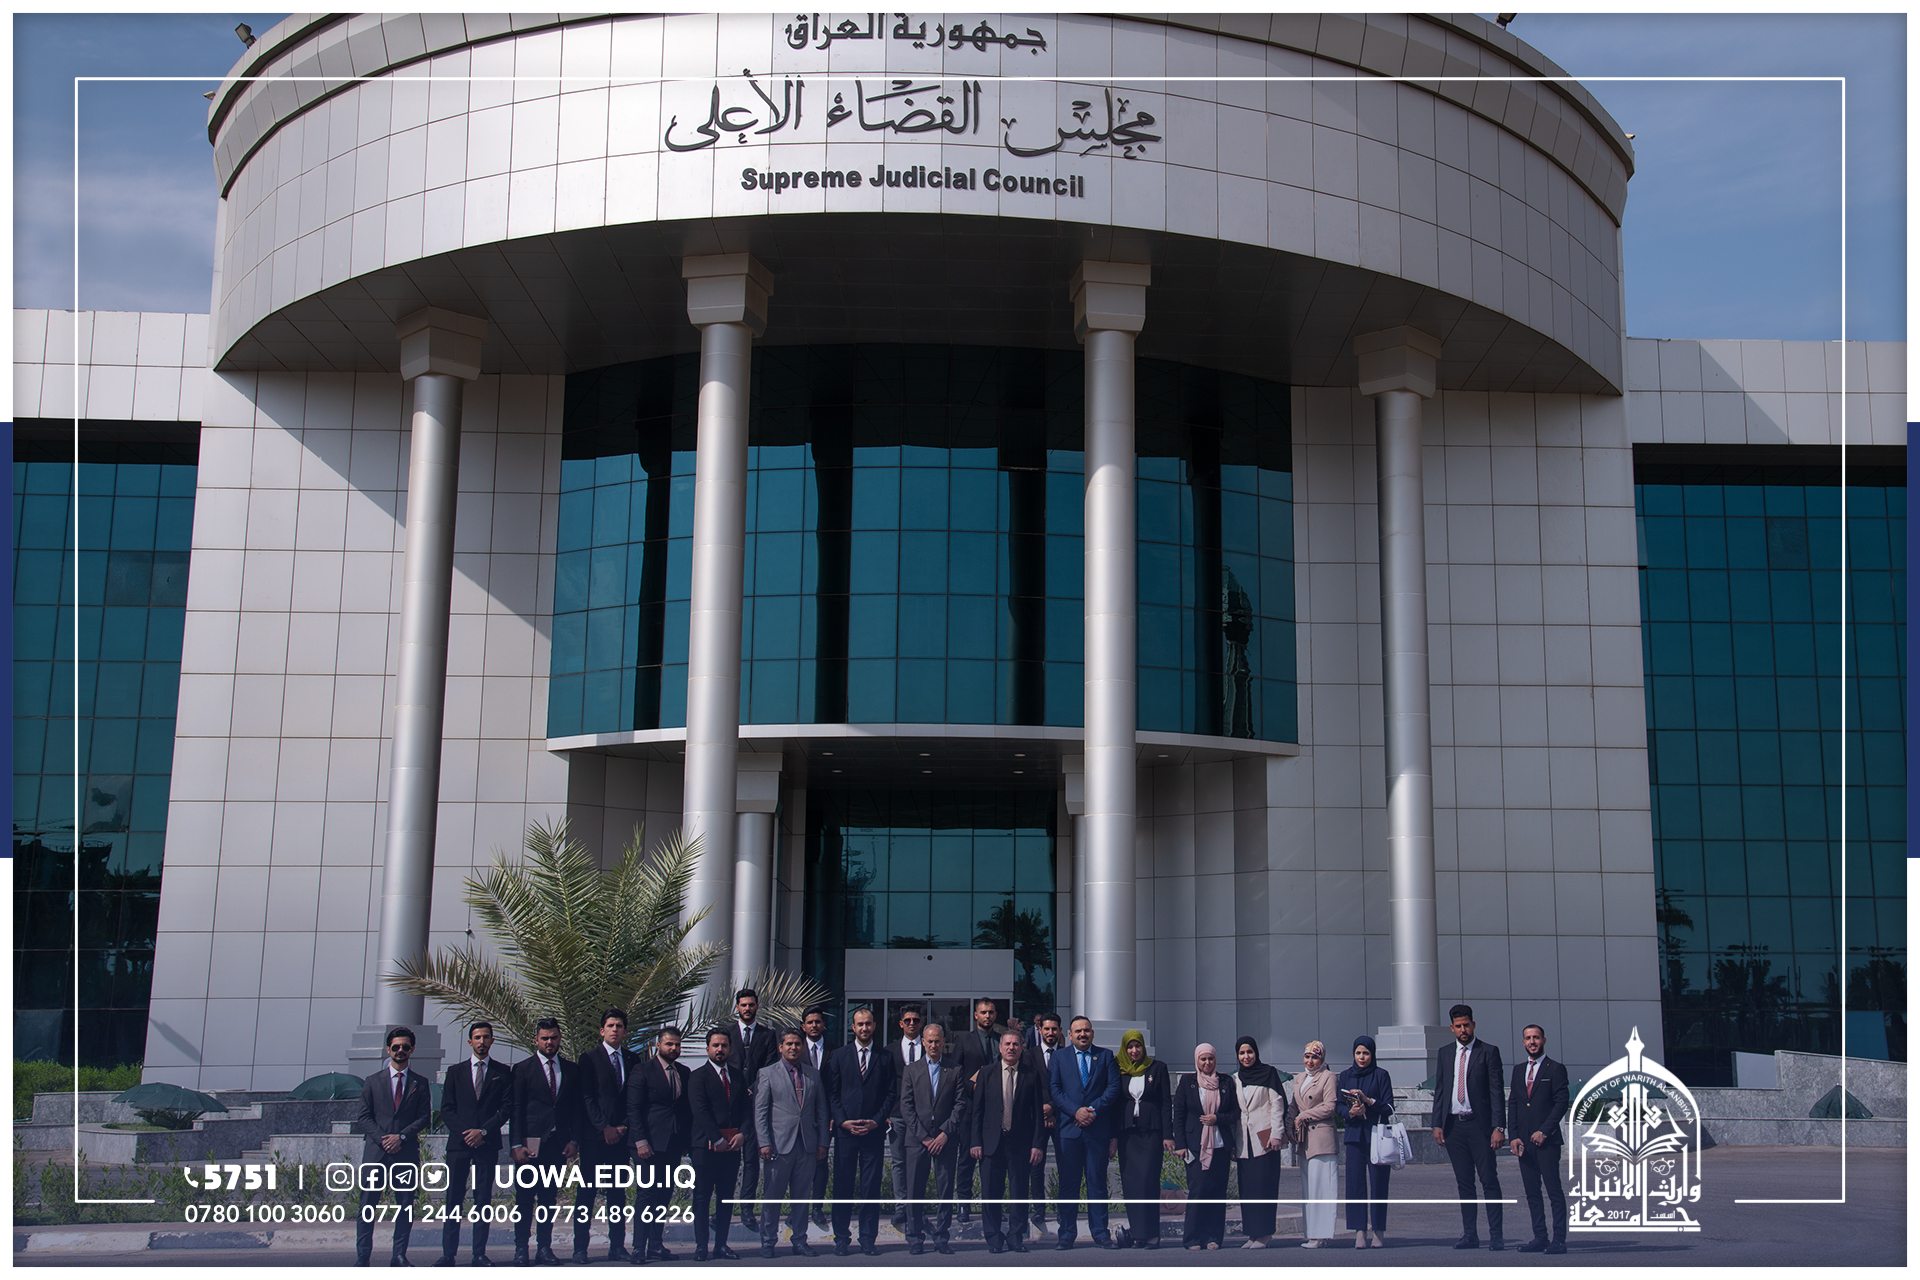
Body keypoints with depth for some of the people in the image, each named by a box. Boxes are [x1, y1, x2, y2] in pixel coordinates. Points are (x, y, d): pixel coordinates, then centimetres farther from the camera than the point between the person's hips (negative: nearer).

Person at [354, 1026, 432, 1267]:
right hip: (376, 1153, -1)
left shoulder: (420, 1083, 10)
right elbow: (364, 1118, 5)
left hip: (407, 1153, 1)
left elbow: (424, 1117, 5)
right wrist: (383, 1139, -10)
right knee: (367, 1208, -5)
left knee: (405, 1207, 1)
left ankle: (399, 1255, 8)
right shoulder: (373, 1082, 10)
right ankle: (362, 1257, -1)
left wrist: (402, 1136, -10)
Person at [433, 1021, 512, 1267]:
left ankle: (480, 1254, 3)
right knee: (453, 1199, -2)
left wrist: (484, 1130, -11)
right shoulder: (455, 1071, 12)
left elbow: (507, 1108, 1)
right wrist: (464, 1132, -7)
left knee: (483, 1199, 0)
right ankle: (448, 1253, 1)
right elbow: (446, 1109, 7)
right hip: (458, 1143, 1)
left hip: (487, 1143, -1)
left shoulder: (503, 1073, 9)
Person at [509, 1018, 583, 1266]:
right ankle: (521, 1248, 5)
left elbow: (577, 1109, 13)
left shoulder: (572, 1070, 12)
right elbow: (516, 1109, 0)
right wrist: (517, 1144, -8)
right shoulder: (523, 1069, 3)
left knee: (549, 1198, 5)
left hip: (558, 1143, 3)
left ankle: (545, 1247, 10)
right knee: (525, 1198, -1)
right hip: (530, 1143, -2)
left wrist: (574, 1141, 2)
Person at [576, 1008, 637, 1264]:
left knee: (617, 1192, 5)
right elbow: (587, 1097, -5)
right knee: (586, 1191, -2)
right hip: (594, 1135, -3)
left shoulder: (632, 1060, 12)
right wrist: (604, 1127, -11)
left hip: (620, 1135, 3)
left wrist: (624, 1126, -2)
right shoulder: (589, 1059, 2)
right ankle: (580, 1249, 0)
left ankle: (617, 1247, 8)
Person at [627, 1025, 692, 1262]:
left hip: (674, 1144, 5)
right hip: (650, 1144, -5)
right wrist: (641, 1141, -13)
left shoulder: (684, 1073, 13)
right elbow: (633, 1109, -6)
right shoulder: (643, 1072, -2)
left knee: (664, 1195, 6)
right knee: (646, 1194, -5)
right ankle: (639, 1247, -2)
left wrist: (686, 1140, 8)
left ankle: (656, 1245, 11)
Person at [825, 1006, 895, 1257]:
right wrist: (842, 1120, -7)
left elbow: (891, 1093, 6)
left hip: (874, 1131, 0)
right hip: (845, 1131, 0)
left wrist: (877, 1121, -6)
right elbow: (831, 1092, 5)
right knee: (842, 1186, 1)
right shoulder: (839, 1055, 9)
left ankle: (868, 1239, 8)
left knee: (871, 1187, 1)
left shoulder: (885, 1057, 9)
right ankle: (842, 1238, 9)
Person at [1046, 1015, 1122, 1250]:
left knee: (1097, 1182, 3)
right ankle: (1066, 1234, 7)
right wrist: (1075, 1111, -11)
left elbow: (1114, 1087, 1)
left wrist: (1093, 1109, -11)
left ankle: (1100, 1233, 9)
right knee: (1068, 1183, 1)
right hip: (1069, 1128, 0)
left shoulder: (1106, 1056, 10)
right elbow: (1054, 1088, 2)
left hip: (1098, 1128, 0)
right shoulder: (1059, 1057, 12)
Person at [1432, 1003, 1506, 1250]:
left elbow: (1496, 1092, -4)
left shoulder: (1488, 1052, -1)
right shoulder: (1444, 1053, 12)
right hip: (1453, 1125, 4)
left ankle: (1496, 1236, -2)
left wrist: (1498, 1127, -12)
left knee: (1489, 1181, -5)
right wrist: (1437, 1124, 4)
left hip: (1479, 1125, -4)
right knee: (1464, 1183, 7)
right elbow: (1439, 1090, 13)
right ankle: (1470, 1235, 12)